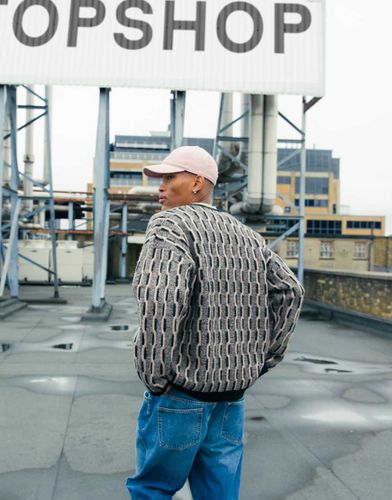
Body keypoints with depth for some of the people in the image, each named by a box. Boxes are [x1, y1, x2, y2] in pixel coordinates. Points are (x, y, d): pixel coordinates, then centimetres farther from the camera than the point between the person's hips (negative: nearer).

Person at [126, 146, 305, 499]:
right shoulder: (245, 235, 10)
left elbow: (159, 300, -27)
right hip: (231, 400, 6)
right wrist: (260, 363, 9)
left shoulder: (170, 224, -11)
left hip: (179, 394, -6)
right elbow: (290, 293, 7)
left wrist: (154, 376, -16)